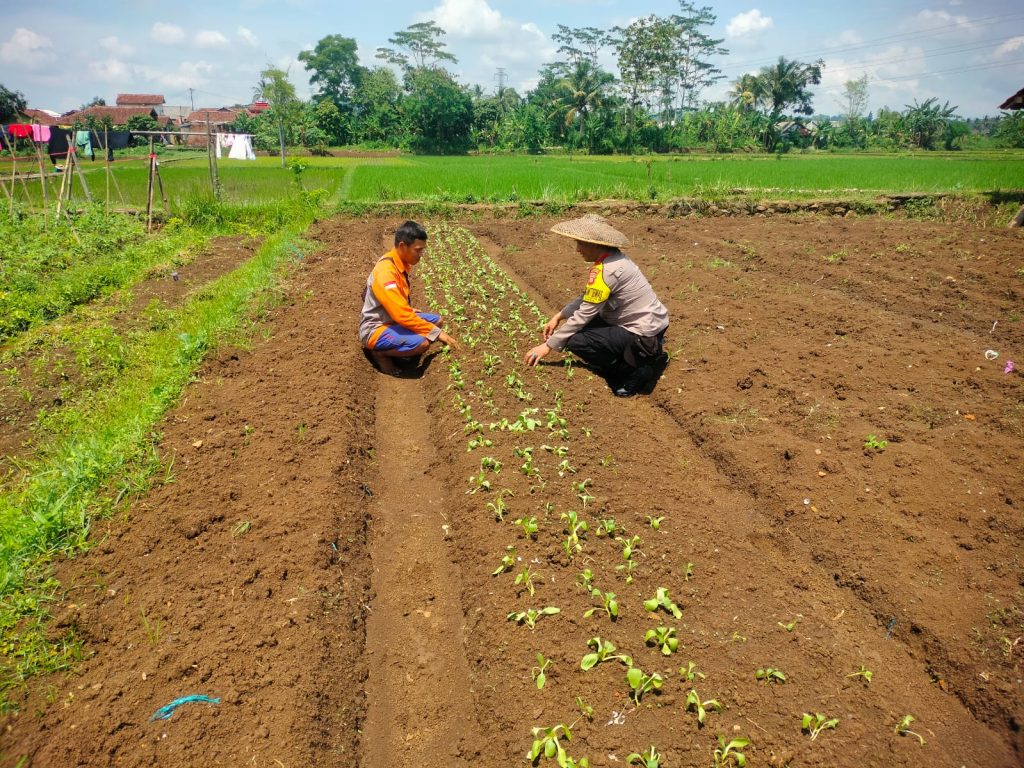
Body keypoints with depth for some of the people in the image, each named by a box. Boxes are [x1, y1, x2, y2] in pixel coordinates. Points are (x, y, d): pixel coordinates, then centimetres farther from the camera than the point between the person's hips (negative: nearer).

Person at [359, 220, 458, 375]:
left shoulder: (400, 264, 3)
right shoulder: (386, 272, -27)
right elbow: (402, 315, -30)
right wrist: (437, 333, -24)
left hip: (393, 319, 10)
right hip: (375, 329, -10)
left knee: (437, 321, 9)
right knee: (423, 342, -29)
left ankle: (393, 344, 6)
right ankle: (380, 353, -5)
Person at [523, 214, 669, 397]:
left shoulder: (606, 270, -23)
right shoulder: (612, 258, 5)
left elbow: (584, 314, -20)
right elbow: (588, 297, 14)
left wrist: (549, 345, -14)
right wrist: (559, 316, 7)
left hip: (643, 335, -10)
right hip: (649, 323, 10)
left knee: (575, 341, -17)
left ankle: (637, 372, -3)